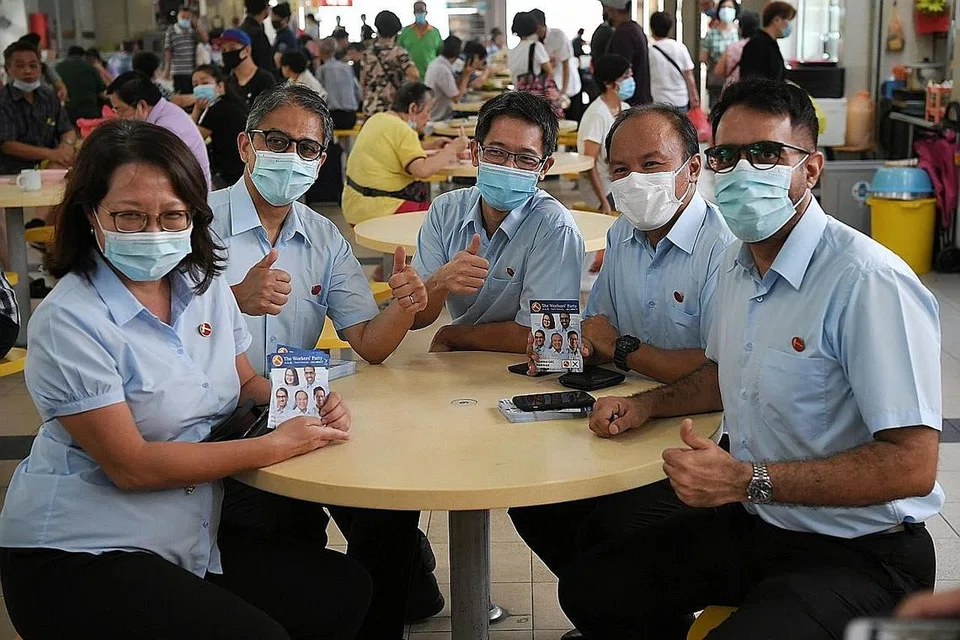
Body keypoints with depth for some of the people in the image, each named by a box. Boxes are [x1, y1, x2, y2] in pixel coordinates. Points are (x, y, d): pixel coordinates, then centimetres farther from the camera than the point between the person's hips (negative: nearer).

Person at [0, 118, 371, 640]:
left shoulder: (205, 287, 2)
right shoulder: (67, 321, -19)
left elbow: (245, 382, 16)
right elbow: (130, 465, -21)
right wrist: (278, 445, -21)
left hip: (192, 539, 7)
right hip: (76, 558, -7)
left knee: (345, 591, 1)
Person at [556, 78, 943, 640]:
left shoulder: (868, 282, -24)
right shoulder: (737, 264, 5)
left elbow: (913, 465, -28)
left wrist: (747, 479, -27)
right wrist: (647, 405, 8)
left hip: (858, 553, -8)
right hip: (753, 521, 8)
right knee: (589, 588, 6)